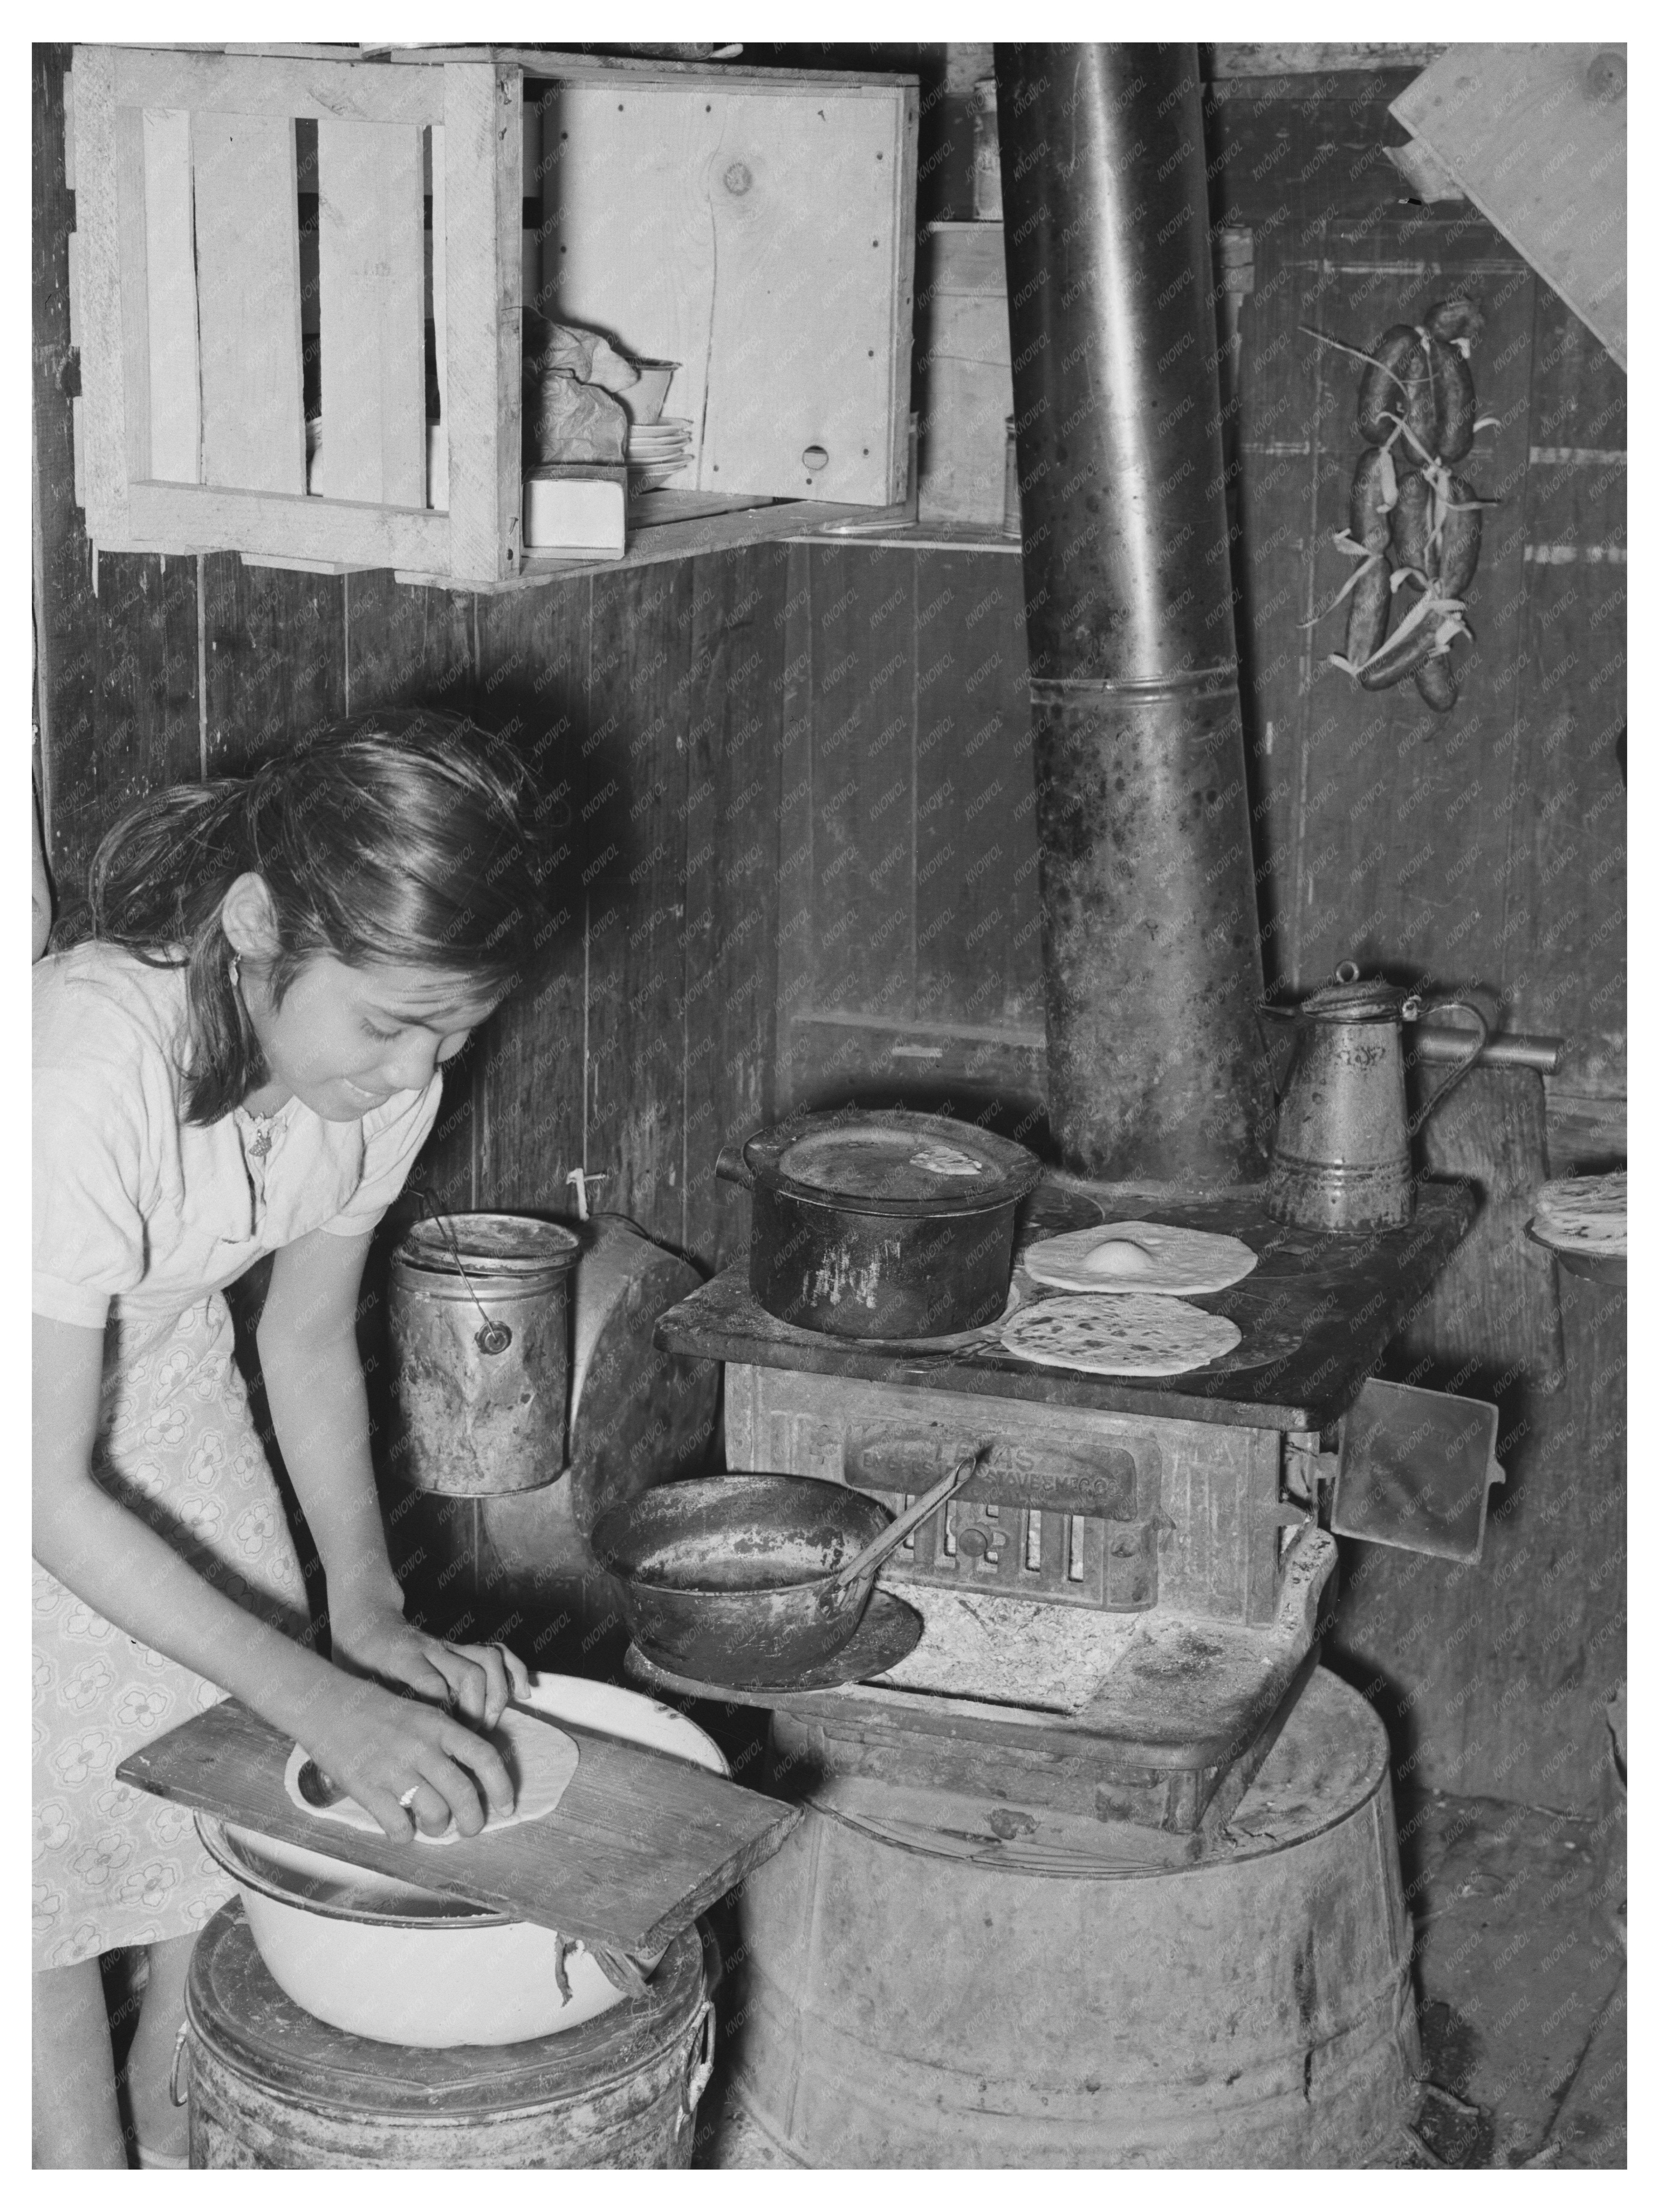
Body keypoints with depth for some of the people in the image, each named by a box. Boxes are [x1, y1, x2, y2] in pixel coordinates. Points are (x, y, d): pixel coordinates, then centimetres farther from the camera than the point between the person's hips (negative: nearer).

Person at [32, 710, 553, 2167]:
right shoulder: (83, 1076, -39)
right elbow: (51, 1491, -31)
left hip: (163, 1380, 5)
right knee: (57, 1871, 2)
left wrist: (373, 1613, -13)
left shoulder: (384, 1069, -20)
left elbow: (309, 1340, -3)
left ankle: (181, 2133, 31)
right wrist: (321, 1700, -34)